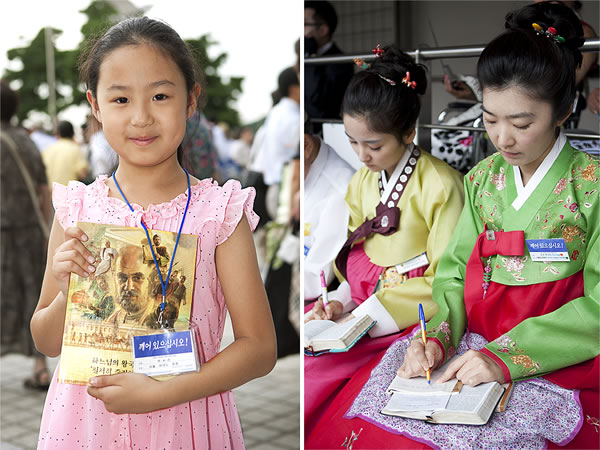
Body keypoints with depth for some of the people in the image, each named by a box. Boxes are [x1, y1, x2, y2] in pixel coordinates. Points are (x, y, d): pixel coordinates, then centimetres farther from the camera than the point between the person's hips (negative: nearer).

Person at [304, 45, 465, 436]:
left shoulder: (439, 184, -14)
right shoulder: (363, 179, 8)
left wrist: (370, 315, -18)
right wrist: (340, 301, -7)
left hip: (406, 308, -7)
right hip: (364, 294, 7)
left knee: (320, 365, -22)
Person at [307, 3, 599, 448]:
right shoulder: (482, 178, 9)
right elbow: (455, 272, 9)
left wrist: (505, 356, -21)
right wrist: (437, 338, -12)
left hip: (559, 369, -4)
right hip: (471, 355, 5)